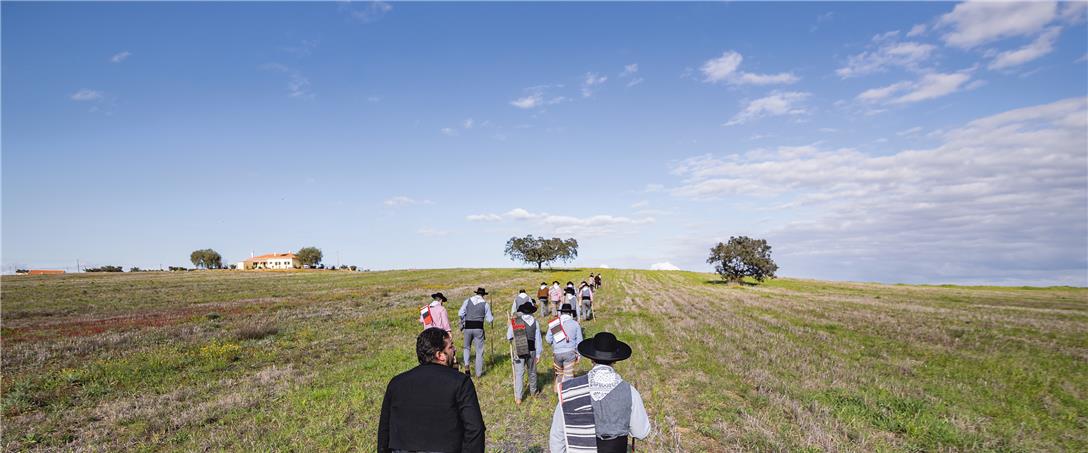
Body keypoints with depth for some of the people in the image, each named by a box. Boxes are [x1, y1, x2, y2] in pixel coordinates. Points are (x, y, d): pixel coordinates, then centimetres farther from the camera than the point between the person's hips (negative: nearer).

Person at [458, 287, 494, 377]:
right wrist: (492, 317, 23)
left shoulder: (468, 301, 5)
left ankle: (466, 365, -3)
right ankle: (478, 372, 13)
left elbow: (460, 313, -3)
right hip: (478, 328, -1)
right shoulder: (485, 303, 2)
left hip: (467, 327, 2)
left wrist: (462, 323, 12)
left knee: (467, 347, 20)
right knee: (479, 350, 9)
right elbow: (489, 319, 2)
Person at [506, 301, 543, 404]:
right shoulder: (534, 321, -5)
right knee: (532, 372, 19)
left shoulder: (514, 321, -8)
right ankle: (533, 391, 38)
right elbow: (538, 339, -3)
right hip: (532, 351, 2)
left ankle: (518, 398, 1)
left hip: (519, 352, -2)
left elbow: (509, 337, 2)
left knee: (518, 374, 4)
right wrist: (538, 354, 5)